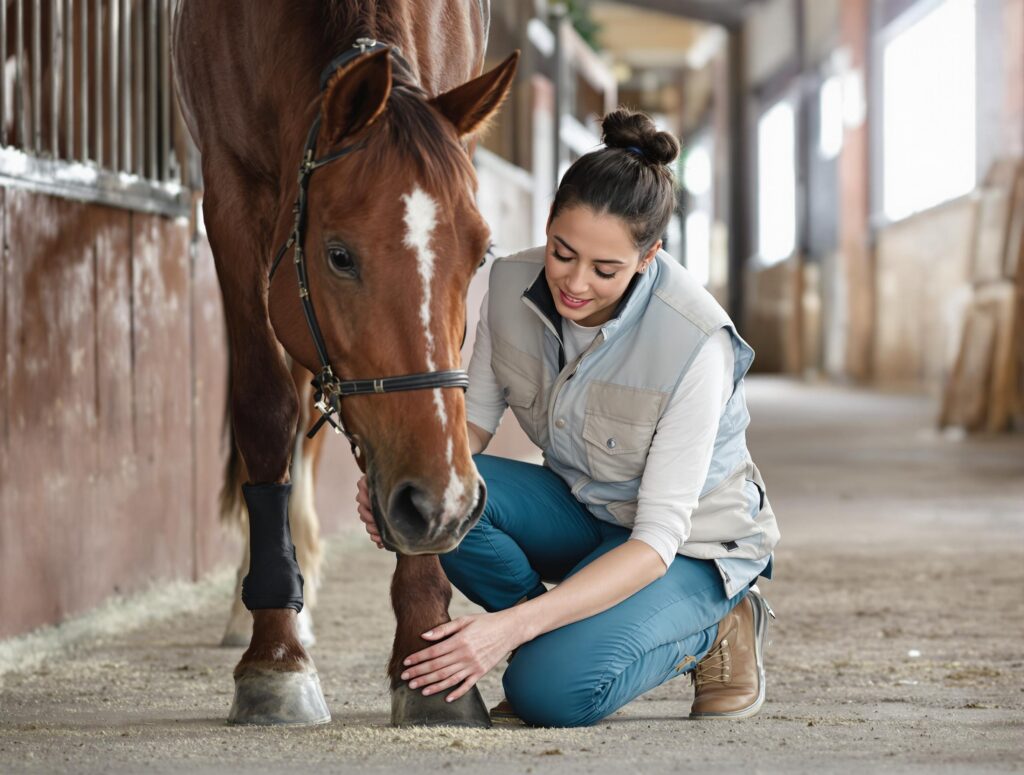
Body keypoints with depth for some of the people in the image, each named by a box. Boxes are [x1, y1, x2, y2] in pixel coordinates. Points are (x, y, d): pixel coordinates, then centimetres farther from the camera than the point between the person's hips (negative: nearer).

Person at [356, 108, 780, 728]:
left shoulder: (696, 343, -31)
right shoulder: (515, 284, -15)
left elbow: (657, 542, -31)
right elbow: (476, 416, 0)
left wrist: (513, 624, -41)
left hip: (689, 544, -5)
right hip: (578, 510, 5)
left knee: (553, 691, -30)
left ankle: (714, 628, -1)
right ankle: (560, 638, -2)